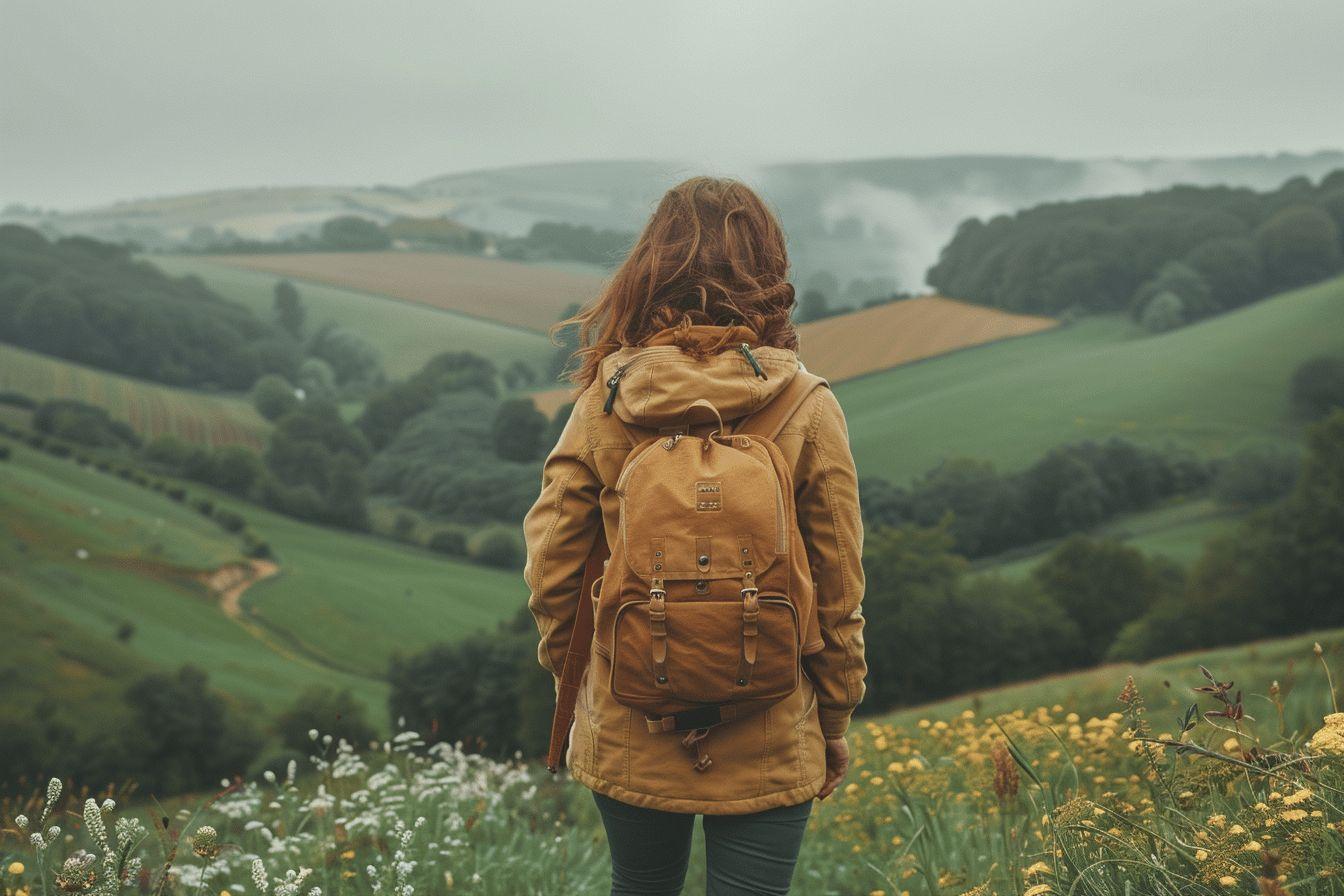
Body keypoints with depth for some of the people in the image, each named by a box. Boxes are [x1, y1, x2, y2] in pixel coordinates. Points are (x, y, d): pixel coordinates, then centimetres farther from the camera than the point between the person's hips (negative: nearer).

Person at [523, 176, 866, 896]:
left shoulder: (604, 403, -8)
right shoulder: (808, 411, -10)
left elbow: (550, 566, -4)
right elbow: (838, 591, -5)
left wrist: (574, 680, 12)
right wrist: (834, 725, 8)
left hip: (630, 736, 2)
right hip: (767, 747, -2)